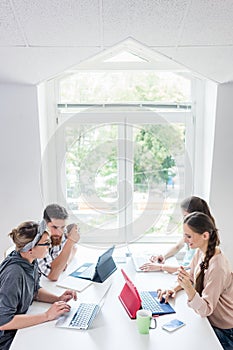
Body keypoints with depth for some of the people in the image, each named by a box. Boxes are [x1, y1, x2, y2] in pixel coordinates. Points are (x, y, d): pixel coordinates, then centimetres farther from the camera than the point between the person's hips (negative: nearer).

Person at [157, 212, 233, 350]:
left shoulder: (217, 268, -32)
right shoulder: (201, 251, -7)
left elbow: (205, 310, -28)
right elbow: (192, 276, 10)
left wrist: (188, 287, -46)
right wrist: (175, 289, -8)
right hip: (208, 320, 7)